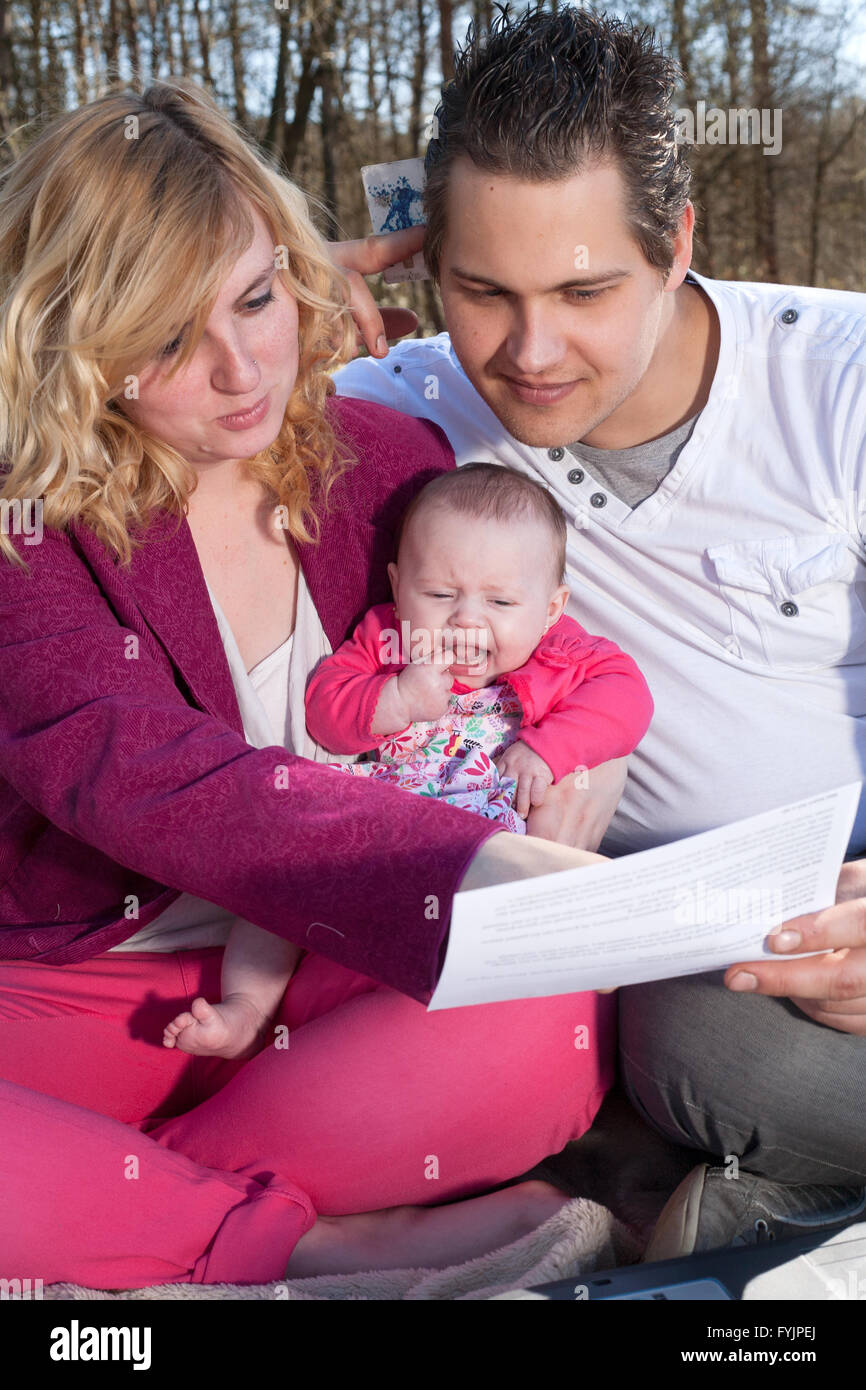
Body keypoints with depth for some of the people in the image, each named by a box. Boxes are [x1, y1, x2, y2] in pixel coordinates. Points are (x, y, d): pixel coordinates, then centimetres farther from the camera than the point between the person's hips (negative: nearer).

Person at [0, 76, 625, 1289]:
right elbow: (137, 772, -29)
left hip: (324, 989, 3)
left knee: (559, 1026, -28)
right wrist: (463, 865, -43)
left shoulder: (389, 466, 1)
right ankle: (303, 1245, -20)